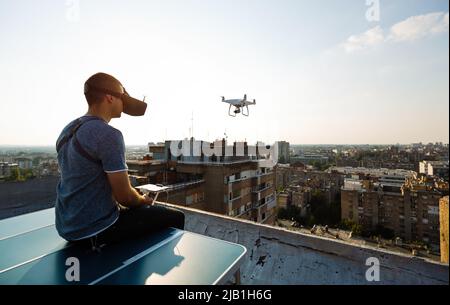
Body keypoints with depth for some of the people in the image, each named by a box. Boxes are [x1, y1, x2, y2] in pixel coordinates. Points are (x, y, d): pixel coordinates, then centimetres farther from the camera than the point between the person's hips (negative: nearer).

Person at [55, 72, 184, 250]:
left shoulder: (68, 131, 5)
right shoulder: (109, 134, -23)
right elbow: (125, 196, -22)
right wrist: (144, 200, 1)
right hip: (95, 230, -9)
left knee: (138, 207, 30)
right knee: (175, 217, 1)